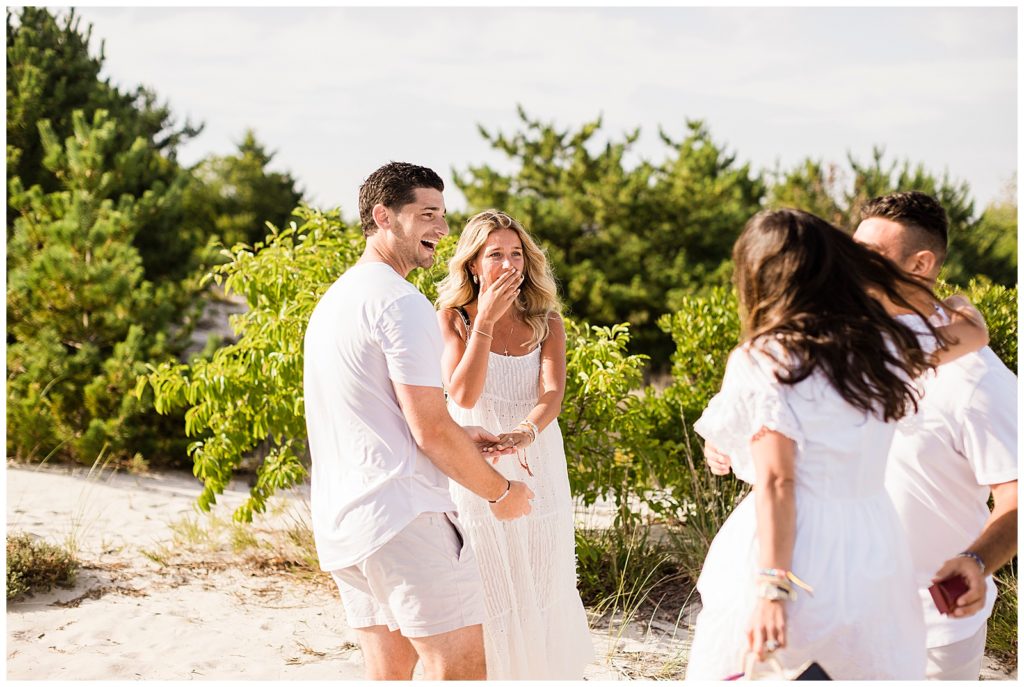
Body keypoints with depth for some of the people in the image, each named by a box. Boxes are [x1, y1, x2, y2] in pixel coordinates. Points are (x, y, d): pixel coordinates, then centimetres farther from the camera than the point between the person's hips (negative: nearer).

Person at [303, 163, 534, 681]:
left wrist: (456, 438, 19)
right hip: (402, 519, -9)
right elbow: (430, 431, -14)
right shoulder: (401, 303, -12)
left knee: (389, 672, 12)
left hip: (340, 522, 10)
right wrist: (500, 492, -1)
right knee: (461, 667, -6)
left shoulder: (333, 301, 19)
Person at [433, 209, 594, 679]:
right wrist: (485, 320, -24)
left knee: (541, 595, 11)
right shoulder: (453, 319, -6)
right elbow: (463, 395, -18)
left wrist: (525, 432, -39)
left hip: (536, 475, 2)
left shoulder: (546, 324, -1)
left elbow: (552, 394, -17)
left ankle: (547, 670, 32)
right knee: (488, 600, 2)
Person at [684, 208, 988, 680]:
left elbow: (776, 483, -16)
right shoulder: (887, 346, 4)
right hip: (872, 554, 5)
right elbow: (974, 334, 24)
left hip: (791, 559, -5)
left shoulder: (763, 363, -10)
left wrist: (771, 589, -18)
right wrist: (890, 274, 35)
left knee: (712, 674, 11)